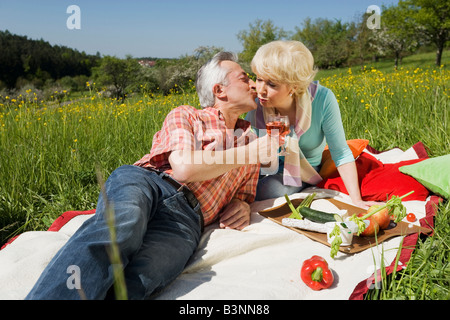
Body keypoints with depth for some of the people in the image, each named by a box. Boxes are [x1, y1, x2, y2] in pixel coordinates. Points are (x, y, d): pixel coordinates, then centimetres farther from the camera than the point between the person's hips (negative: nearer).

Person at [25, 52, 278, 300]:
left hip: (186, 218, 2)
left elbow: (245, 195, 32)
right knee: (121, 227, -41)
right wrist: (249, 153, 2)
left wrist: (243, 206, 6)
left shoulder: (250, 139, 29)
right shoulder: (185, 115, 16)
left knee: (139, 279, -35)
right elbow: (184, 166, -4)